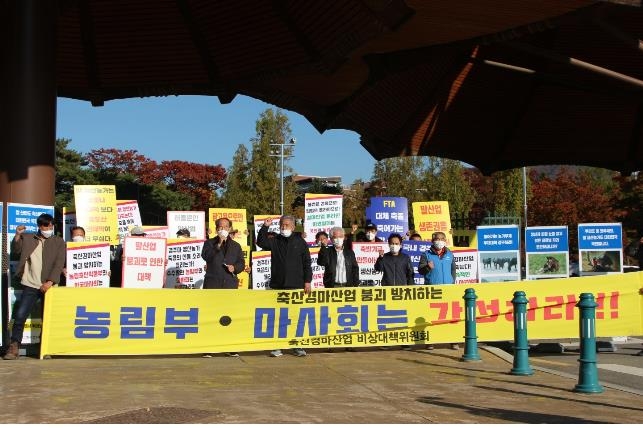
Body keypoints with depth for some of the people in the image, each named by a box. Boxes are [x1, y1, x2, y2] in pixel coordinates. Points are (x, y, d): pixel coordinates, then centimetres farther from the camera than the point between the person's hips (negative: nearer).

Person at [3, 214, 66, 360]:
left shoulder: (59, 242, 7)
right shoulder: (27, 238, 12)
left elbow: (59, 264, -1)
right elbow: (16, 250, 1)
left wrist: (50, 282, -13)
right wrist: (17, 235, -15)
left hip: (49, 286, 0)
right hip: (31, 286, 0)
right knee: (19, 316, -9)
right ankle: (14, 347, -2)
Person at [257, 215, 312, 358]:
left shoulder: (300, 242, 5)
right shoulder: (275, 241, 10)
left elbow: (307, 263, 4)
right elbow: (261, 242, -7)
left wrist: (307, 281, -1)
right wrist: (265, 227, -16)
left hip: (296, 286, -1)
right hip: (277, 286, 2)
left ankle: (298, 347, 8)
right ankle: (277, 347, 7)